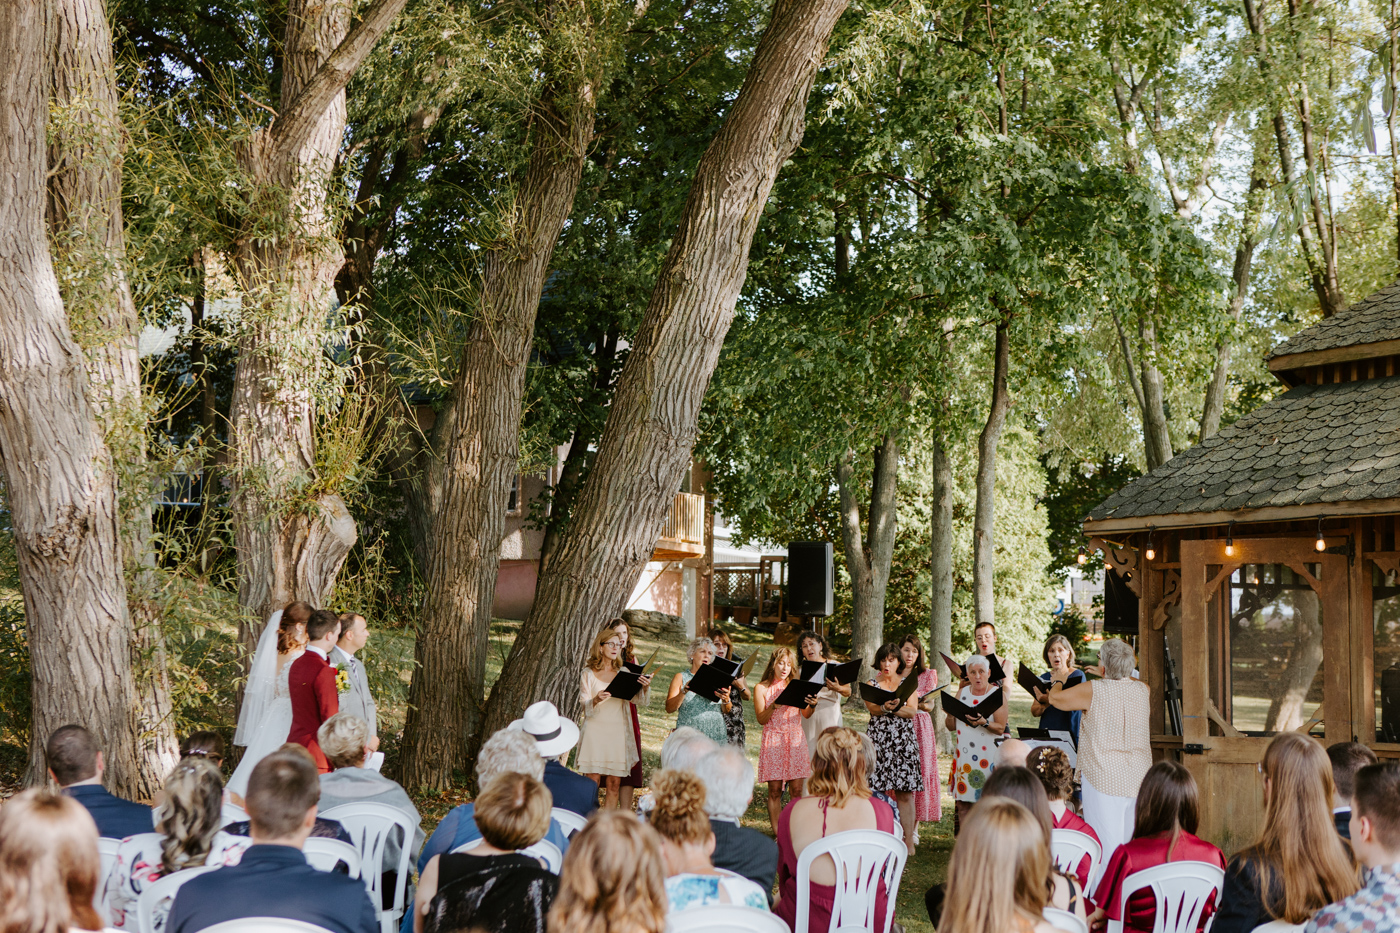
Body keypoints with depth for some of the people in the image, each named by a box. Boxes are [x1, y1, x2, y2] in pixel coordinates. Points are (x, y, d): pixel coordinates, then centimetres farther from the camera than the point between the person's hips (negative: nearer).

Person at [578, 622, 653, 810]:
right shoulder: (588, 673, 6)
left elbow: (642, 701, 4)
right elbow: (584, 705, -2)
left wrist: (646, 687, -18)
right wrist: (596, 700, -24)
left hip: (618, 732, 3)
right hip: (595, 732, -3)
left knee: (614, 783, 0)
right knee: (593, 780, -7)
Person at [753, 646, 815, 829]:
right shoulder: (762, 688, 4)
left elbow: (805, 714, 3)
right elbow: (761, 719, -2)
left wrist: (812, 705, -19)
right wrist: (773, 706, -20)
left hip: (795, 740, 2)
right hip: (773, 741, -2)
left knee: (797, 789, -3)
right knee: (775, 790, -2)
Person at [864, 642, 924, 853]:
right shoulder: (872, 684, 11)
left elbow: (913, 710, -3)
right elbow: (871, 707, -8)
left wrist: (894, 708, -21)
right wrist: (886, 707, -29)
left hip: (903, 740, 0)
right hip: (878, 739, 0)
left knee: (905, 794, -3)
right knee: (878, 791, -6)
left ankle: (908, 842, -1)